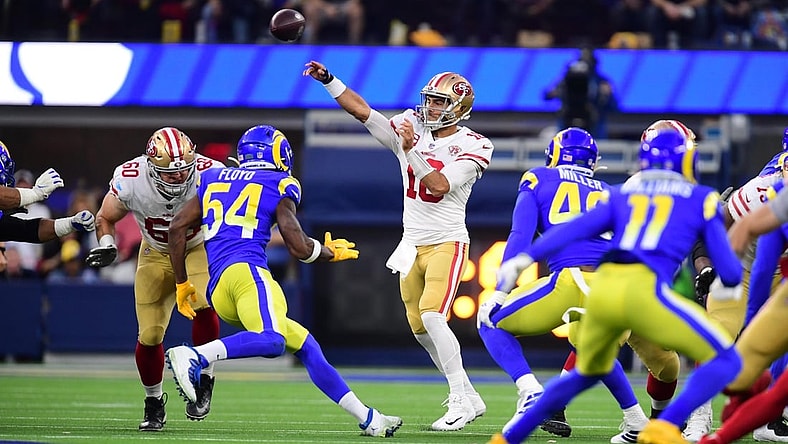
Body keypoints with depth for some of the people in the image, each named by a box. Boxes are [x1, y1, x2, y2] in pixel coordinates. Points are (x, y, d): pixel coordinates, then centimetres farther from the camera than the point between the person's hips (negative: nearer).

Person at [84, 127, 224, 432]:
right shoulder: (129, 181, -26)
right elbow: (106, 218, -5)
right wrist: (107, 246, -22)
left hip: (199, 250, -1)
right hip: (156, 255, 1)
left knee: (204, 306, -31)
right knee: (149, 336, -4)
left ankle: (203, 380, -9)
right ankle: (154, 401, 23)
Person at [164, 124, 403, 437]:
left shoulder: (213, 181, 28)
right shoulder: (278, 187, 12)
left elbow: (177, 228, 19)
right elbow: (300, 248, 5)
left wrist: (182, 283, 25)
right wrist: (332, 253, 25)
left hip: (217, 292, 7)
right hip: (246, 269, -7)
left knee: (306, 346, 13)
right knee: (272, 341, -32)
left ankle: (367, 419, 11)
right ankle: (194, 357, -47)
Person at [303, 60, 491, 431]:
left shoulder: (471, 147, -9)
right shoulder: (410, 127, 4)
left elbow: (439, 186, -21)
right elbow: (362, 111, -2)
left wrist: (412, 149, -24)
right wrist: (328, 80, -11)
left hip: (447, 243, -6)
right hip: (412, 244, 6)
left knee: (432, 315, -22)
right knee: (420, 328, 8)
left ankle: (461, 400, -18)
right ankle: (470, 399, 20)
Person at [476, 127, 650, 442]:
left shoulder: (539, 180, 18)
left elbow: (520, 238, 4)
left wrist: (500, 294, 1)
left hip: (571, 279, -5)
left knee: (491, 321, 16)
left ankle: (531, 393, -7)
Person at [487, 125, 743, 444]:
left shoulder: (623, 195, 25)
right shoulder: (701, 200, 18)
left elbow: (576, 228, 13)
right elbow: (727, 265, 17)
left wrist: (525, 259, 9)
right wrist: (730, 286, 39)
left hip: (602, 286, 5)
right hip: (644, 290, -5)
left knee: (587, 373, 31)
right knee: (725, 361, 5)